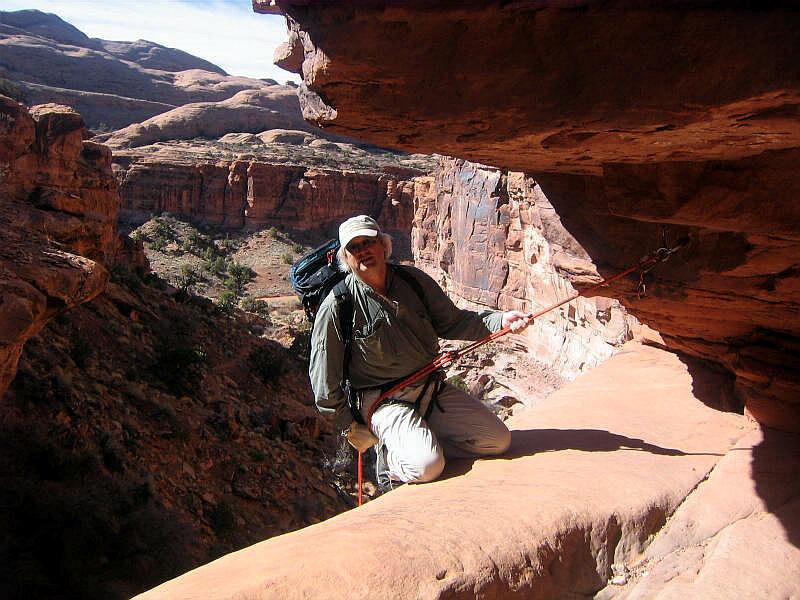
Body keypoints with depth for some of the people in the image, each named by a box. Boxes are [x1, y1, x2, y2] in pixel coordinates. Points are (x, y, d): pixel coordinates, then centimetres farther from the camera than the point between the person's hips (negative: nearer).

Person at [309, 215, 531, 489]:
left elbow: (451, 322, 9)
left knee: (498, 440, -1)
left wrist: (501, 320, -6)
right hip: (385, 401, -5)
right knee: (425, 467, -27)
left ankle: (425, 441, 11)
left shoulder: (414, 280, 2)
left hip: (434, 389, 5)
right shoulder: (336, 306, -11)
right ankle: (388, 455, 5)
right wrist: (349, 427, -2)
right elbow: (323, 378, -6)